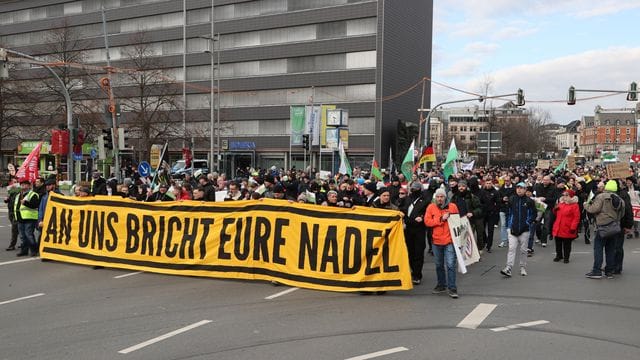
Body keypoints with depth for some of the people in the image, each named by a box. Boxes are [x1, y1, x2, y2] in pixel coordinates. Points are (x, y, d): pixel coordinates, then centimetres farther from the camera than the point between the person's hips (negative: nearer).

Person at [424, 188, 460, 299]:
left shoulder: (452, 206, 0)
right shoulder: (431, 207, 1)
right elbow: (427, 222, -8)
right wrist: (441, 219, -15)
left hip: (450, 240, -2)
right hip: (437, 240, 2)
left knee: (451, 265, -7)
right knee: (439, 265, 15)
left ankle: (452, 288, -1)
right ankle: (441, 285, 31)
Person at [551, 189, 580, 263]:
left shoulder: (574, 205, -9)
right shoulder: (561, 203, 11)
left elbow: (576, 218, -14)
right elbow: (556, 214, 24)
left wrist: (573, 227, -19)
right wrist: (555, 209, 1)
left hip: (567, 229, -6)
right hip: (558, 228, 6)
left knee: (567, 244, 5)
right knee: (558, 243, 14)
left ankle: (566, 257, 18)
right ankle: (559, 255, 29)